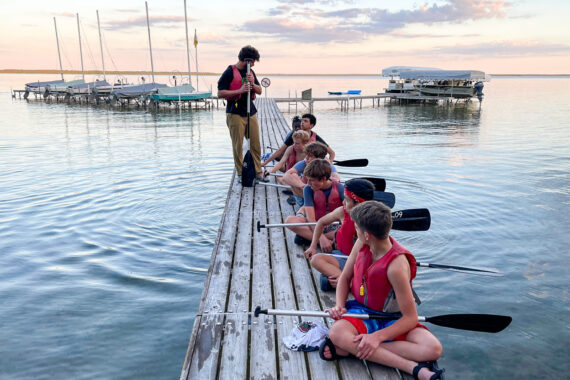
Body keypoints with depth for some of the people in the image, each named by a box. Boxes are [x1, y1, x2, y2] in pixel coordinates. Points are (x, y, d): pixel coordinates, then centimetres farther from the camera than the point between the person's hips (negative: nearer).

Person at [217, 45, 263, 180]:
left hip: (251, 113, 6)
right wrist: (239, 91, -18)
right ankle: (241, 174, 10)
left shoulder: (250, 72, 15)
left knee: (256, 145, 5)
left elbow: (259, 91, 14)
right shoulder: (230, 72, -6)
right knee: (238, 146, 1)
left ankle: (258, 172, 15)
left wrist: (252, 83, -6)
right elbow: (220, 93, -11)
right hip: (235, 114, -6)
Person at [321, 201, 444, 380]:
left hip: (391, 319, -3)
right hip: (361, 310, 3)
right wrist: (340, 306, -12)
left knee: (433, 349, -28)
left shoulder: (396, 266, -27)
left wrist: (377, 337, -30)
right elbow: (345, 278, 6)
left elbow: (410, 317, -22)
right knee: (336, 332, -32)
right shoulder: (361, 244, -9)